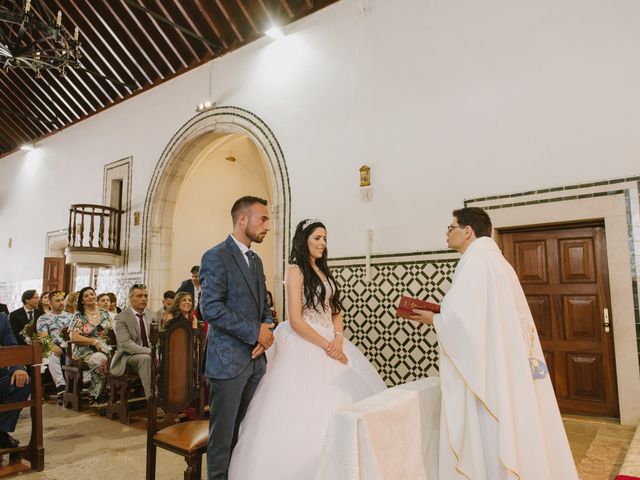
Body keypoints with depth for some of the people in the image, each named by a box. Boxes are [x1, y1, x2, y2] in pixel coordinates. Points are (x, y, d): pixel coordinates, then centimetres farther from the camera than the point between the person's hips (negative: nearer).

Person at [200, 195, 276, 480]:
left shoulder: (256, 260, 14)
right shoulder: (216, 257, -10)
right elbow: (211, 308, -19)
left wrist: (267, 330, -2)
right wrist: (256, 332, -16)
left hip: (255, 359, 7)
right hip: (228, 359, -7)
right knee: (223, 433, 6)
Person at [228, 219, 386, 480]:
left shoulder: (324, 271, 14)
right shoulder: (296, 270, -9)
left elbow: (336, 311, 12)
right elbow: (295, 320, -15)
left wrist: (338, 340, -6)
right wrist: (326, 346, -14)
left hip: (331, 344, 8)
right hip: (305, 346, -8)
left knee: (338, 404, 9)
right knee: (305, 410, -2)